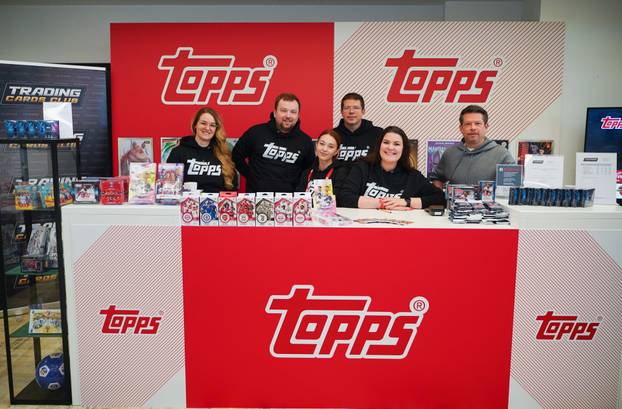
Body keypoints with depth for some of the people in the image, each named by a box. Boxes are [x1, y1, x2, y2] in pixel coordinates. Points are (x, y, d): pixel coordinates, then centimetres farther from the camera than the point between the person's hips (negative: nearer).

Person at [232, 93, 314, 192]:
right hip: (256, 195, -1)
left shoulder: (305, 141, 6)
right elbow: (237, 156, 12)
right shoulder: (256, 132, 1)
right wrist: (251, 175, 8)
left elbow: (309, 171, 19)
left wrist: (298, 189, 9)